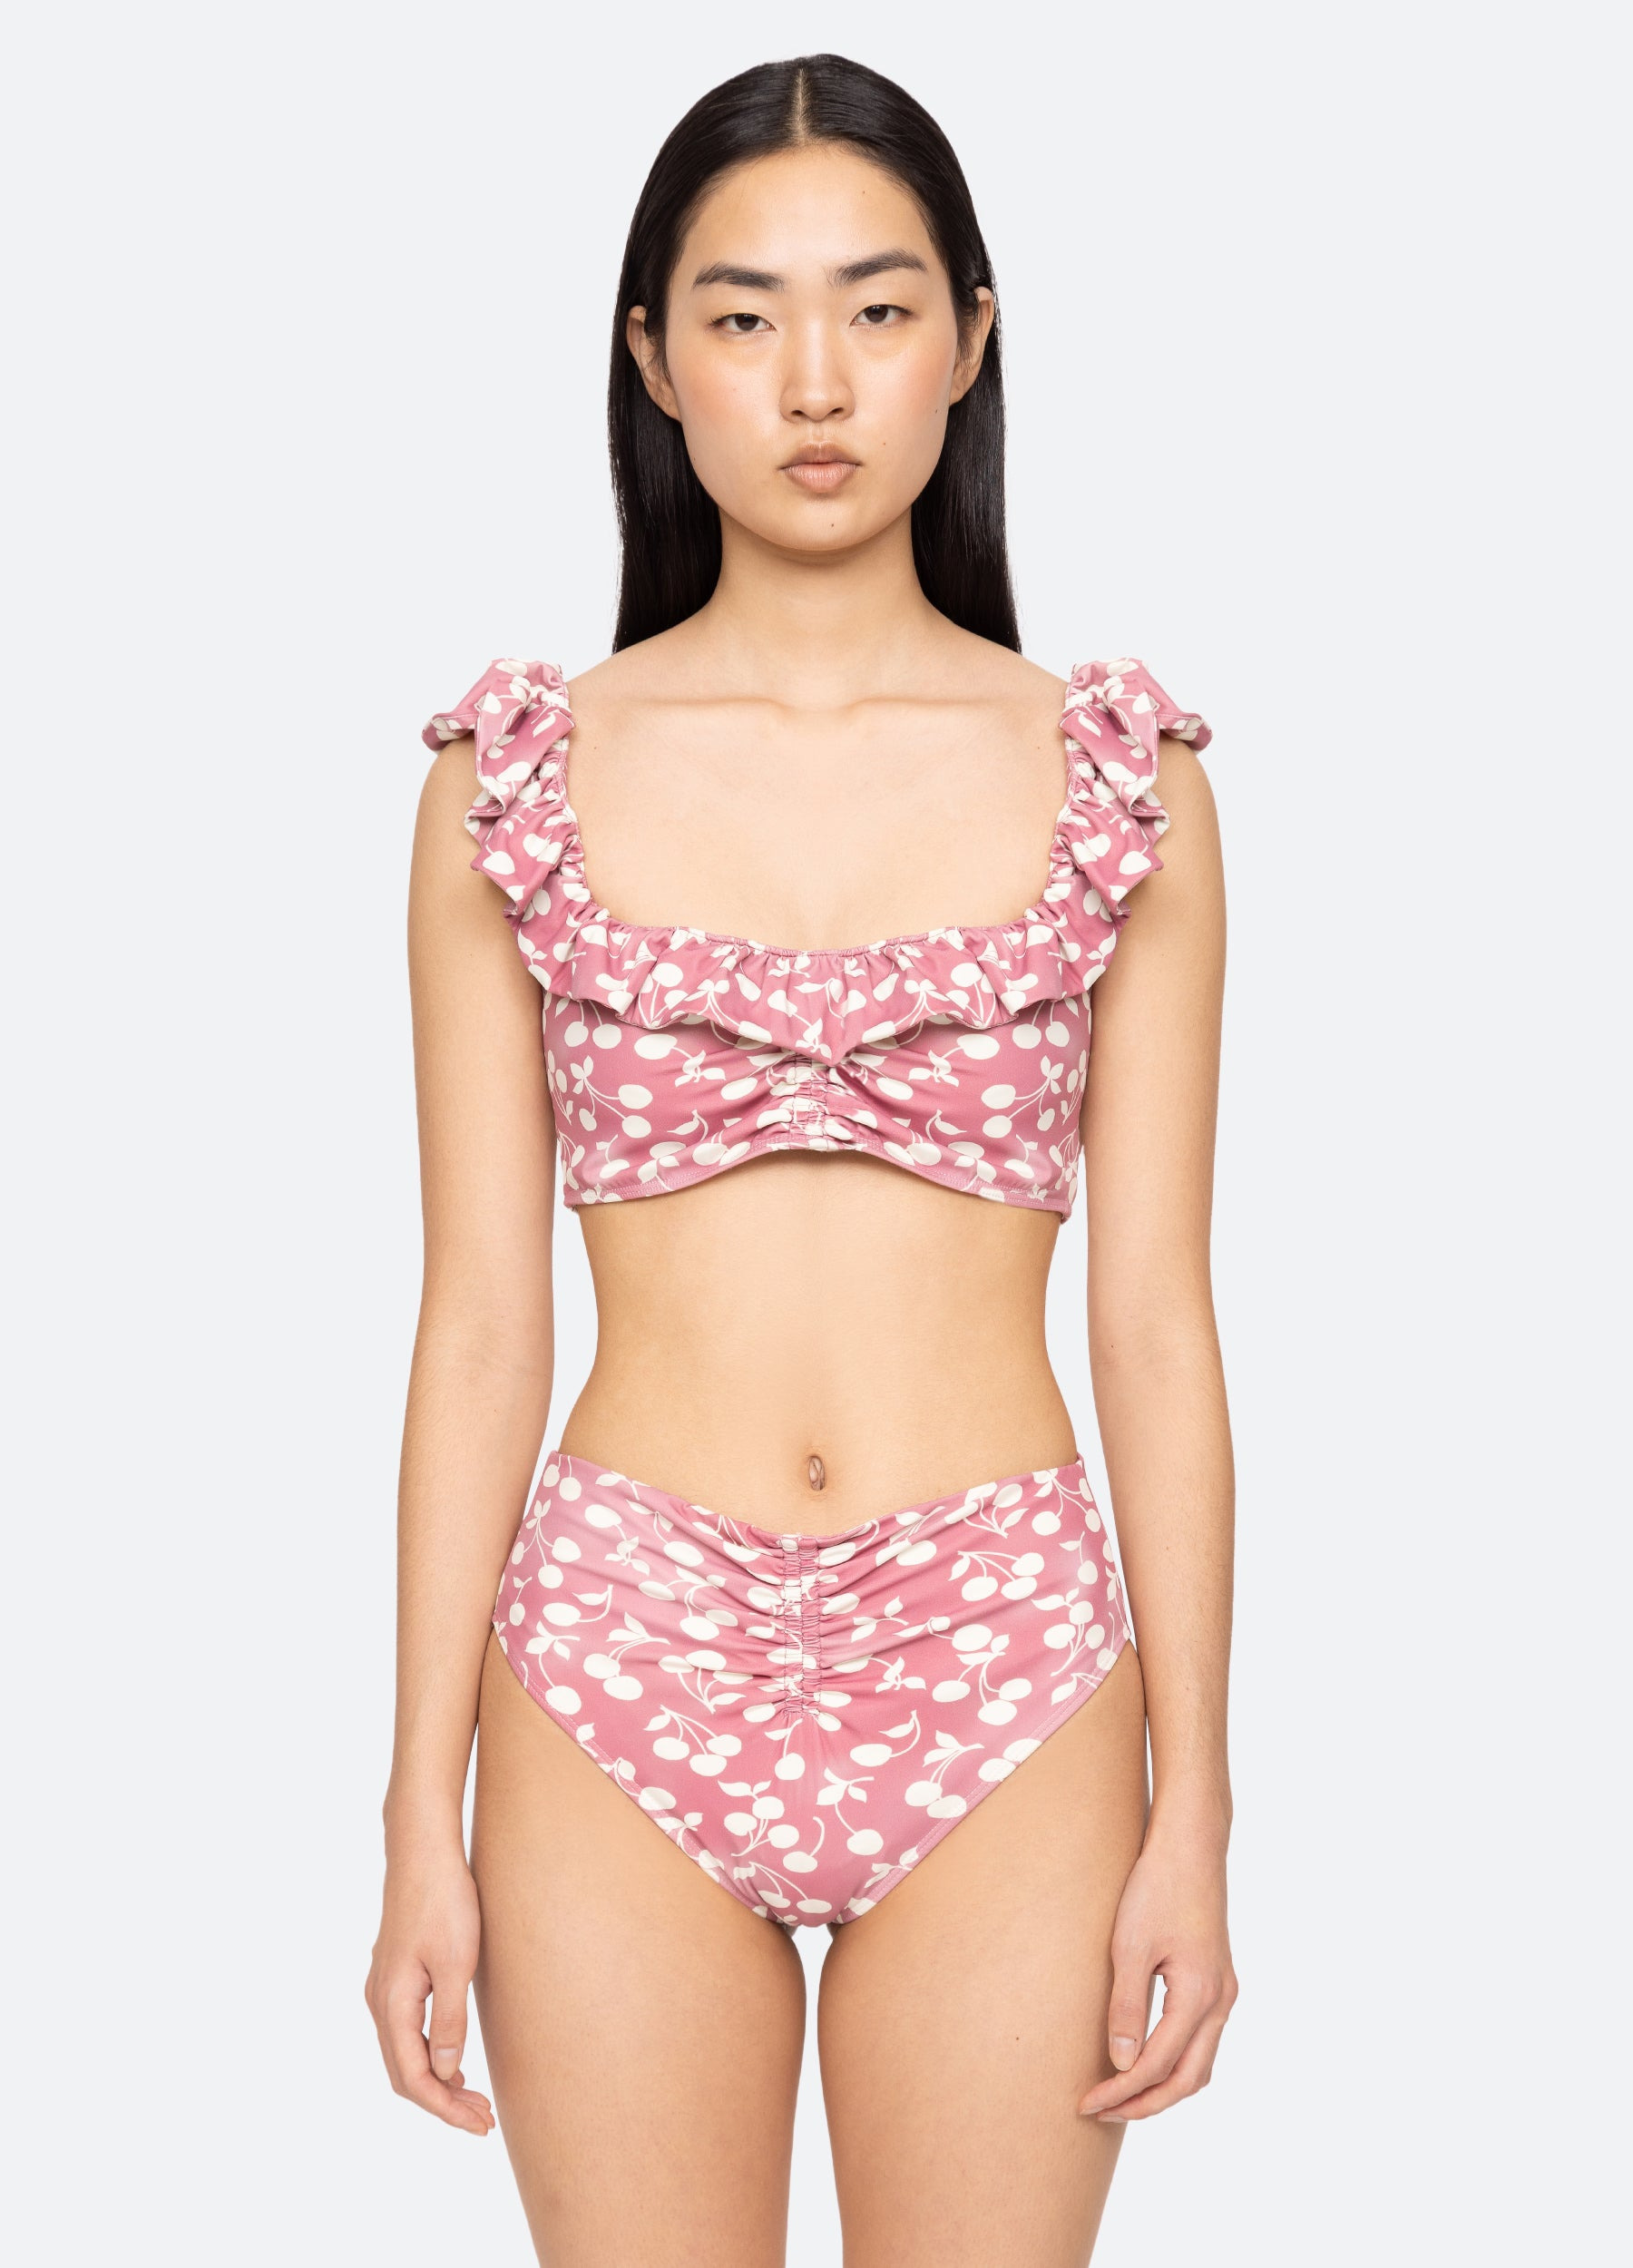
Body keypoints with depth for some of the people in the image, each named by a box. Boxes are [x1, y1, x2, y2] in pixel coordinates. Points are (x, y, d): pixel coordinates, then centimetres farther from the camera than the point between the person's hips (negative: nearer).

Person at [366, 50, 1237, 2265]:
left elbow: (1159, 1321, 1)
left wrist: (1194, 1805, -1)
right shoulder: (516, 777, 1)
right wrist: (421, 1810, -1)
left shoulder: (1118, 776, 1)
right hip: (623, 1667, 0)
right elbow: (480, 1316, 1)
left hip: (1005, 1675, 0)